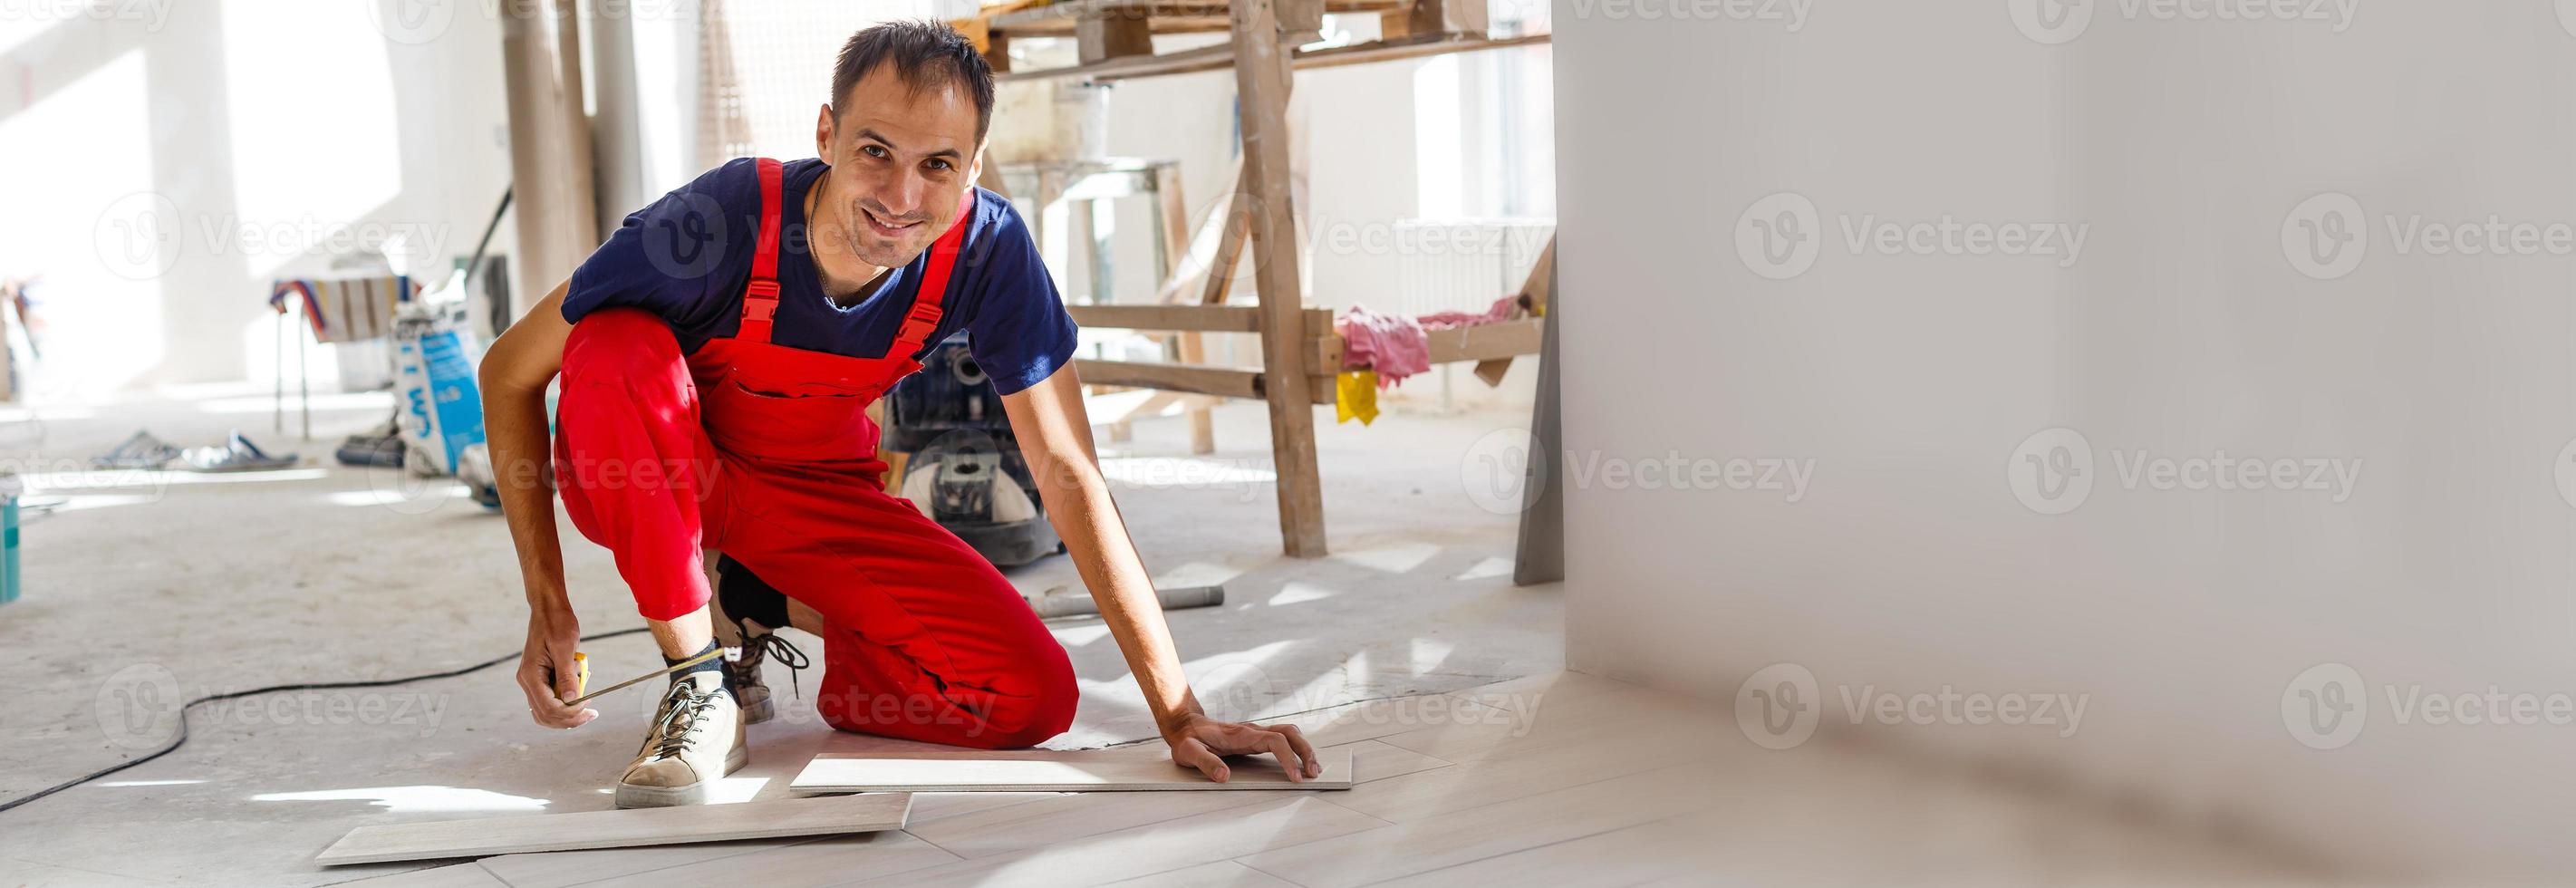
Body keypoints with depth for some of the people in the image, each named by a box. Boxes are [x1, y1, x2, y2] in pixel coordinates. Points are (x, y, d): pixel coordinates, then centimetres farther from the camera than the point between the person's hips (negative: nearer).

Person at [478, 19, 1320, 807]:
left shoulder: (987, 249, -24)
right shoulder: (725, 221, -31)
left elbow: (1070, 475, -21)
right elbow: (511, 371, -19)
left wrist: (1178, 713, -26)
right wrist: (547, 600, -25)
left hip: (816, 488, 2)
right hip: (643, 484, -2)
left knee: (1032, 695, -17)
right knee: (617, 350, -37)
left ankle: (770, 611, 7)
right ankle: (702, 682, -17)